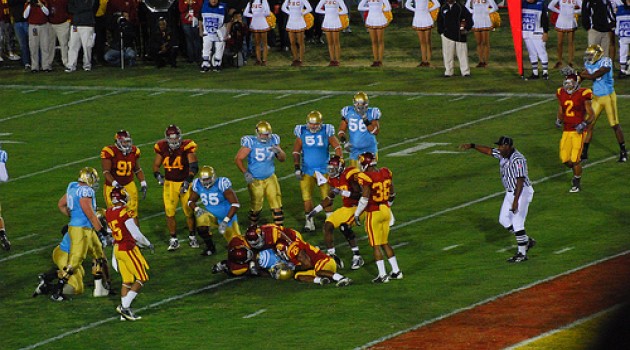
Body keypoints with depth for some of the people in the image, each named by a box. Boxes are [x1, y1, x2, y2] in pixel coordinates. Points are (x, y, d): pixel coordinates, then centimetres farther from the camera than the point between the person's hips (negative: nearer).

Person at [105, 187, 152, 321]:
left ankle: (125, 312, 12)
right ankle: (124, 306, -6)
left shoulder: (109, 213, 4)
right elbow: (136, 235, -15)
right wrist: (148, 244, 4)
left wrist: (141, 244, 22)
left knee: (127, 281, 14)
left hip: (117, 249, 7)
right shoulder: (125, 213, -19)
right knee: (142, 279, 2)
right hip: (128, 249, -7)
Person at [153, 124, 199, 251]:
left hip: (184, 183, -2)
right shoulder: (162, 148, -2)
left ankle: (192, 237, 22)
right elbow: (156, 165, 8)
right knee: (169, 212, -2)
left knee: (189, 211, 2)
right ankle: (173, 240, 11)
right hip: (169, 183, 2)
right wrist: (158, 176, -12)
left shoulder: (186, 147, -12)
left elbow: (193, 166, -17)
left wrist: (188, 181, -25)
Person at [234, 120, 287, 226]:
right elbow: (238, 159, -11)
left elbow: (283, 159, 3)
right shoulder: (251, 143, -16)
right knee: (256, 207, 9)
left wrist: (278, 151, -19)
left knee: (277, 205, -4)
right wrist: (245, 173, -18)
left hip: (270, 178, 3)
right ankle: (253, 225, 31)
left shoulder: (273, 141, -3)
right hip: (255, 180, -3)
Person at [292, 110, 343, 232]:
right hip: (306, 171, 1)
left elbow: (337, 148, -3)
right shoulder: (302, 133, -2)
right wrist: (297, 168, -3)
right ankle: (309, 222, 12)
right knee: (307, 198, 1)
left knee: (327, 197, -1)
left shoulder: (326, 132, -5)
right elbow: (296, 152, 3)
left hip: (323, 170, -1)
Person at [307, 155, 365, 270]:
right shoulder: (333, 179, 7)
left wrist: (342, 192, -31)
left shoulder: (350, 175, -20)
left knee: (344, 226, -29)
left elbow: (359, 194, -25)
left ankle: (357, 257, -19)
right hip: (346, 208, 9)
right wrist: (316, 210, 16)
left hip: (358, 207, -9)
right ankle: (332, 256, 9)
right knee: (328, 225, 1)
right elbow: (330, 198, 20)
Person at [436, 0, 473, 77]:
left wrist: (467, 29, -3)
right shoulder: (443, 8, 10)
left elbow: (469, 18, 3)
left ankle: (466, 72, 6)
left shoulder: (460, 7, 1)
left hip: (460, 35, -2)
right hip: (447, 35, 2)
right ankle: (448, 72, 9)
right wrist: (441, 31, 7)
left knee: (462, 53, 0)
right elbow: (439, 21, 16)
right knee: (448, 54, 2)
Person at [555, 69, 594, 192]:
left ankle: (577, 183, 14)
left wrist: (584, 124, -20)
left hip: (578, 131, -5)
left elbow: (590, 114, -5)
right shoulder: (561, 94, 5)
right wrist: (558, 120, -1)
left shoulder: (582, 95, -11)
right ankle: (576, 172, 35)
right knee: (565, 159, 4)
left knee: (575, 159, -6)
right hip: (566, 130, 5)